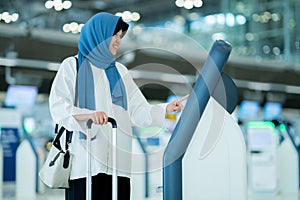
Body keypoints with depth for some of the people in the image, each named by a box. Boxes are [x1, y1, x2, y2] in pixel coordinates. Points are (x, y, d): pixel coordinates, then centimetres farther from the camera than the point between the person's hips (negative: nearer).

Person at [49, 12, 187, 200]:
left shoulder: (119, 71, 21)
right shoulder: (72, 66, 7)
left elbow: (138, 110, 13)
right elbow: (58, 108, -6)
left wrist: (166, 109, -4)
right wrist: (89, 114, -23)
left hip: (117, 160, 4)